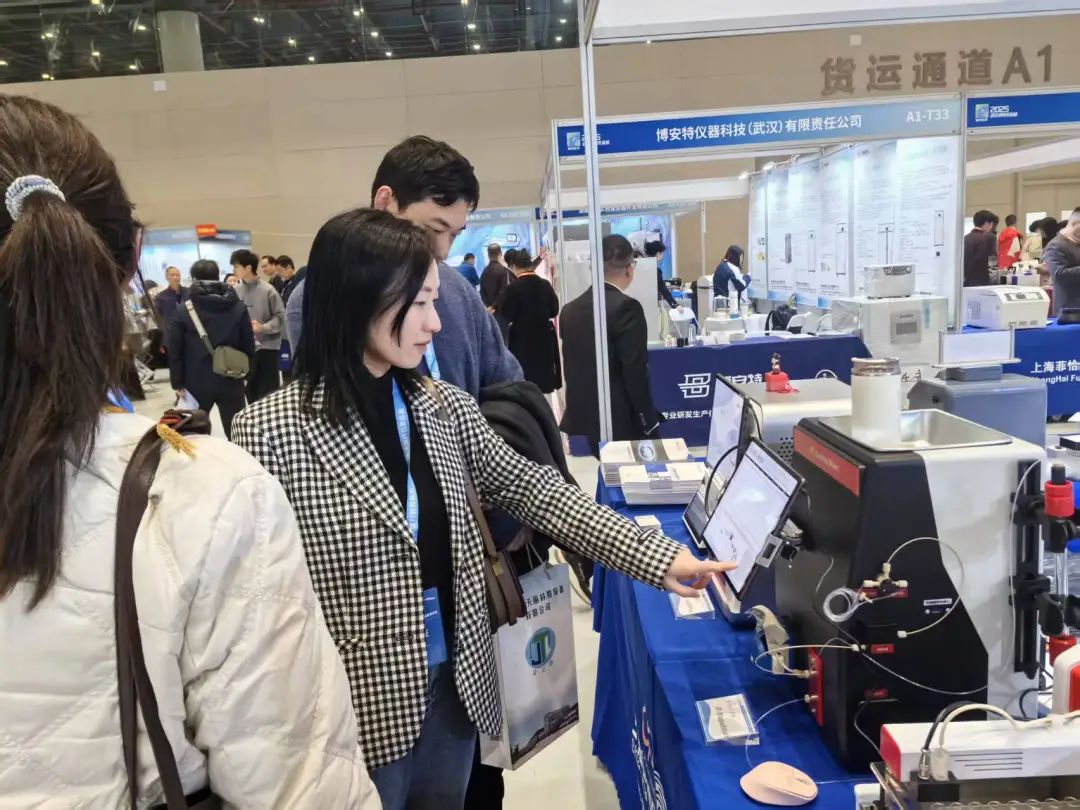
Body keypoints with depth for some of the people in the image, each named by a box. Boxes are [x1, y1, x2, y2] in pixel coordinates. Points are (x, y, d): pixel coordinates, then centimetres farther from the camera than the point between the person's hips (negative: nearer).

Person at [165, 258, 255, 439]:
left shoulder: (184, 311, -5)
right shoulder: (238, 307, 1)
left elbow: (174, 351, -6)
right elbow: (249, 346, 2)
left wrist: (178, 383, 1)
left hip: (196, 383, -1)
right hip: (231, 381, 1)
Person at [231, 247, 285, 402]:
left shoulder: (267, 290, -10)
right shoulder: (236, 291, 0)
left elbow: (280, 317, -8)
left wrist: (263, 327, -21)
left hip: (266, 348, -4)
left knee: (269, 393, 2)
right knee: (251, 392, 13)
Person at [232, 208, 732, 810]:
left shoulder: (447, 410, -1)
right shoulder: (271, 431, -16)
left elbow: (536, 492, -1)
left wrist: (657, 557, -6)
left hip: (456, 684, 5)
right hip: (359, 705, -4)